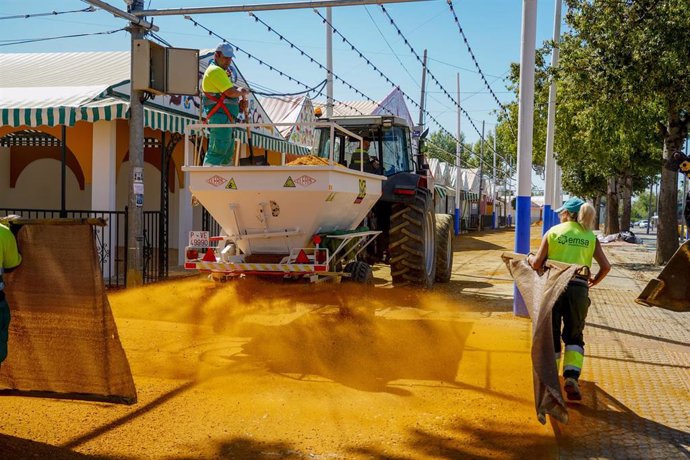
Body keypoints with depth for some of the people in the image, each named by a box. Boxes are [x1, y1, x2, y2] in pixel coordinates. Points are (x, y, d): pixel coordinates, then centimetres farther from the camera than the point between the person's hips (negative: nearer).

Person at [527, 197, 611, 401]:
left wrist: (529, 257, 22)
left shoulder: (553, 232, 3)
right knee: (574, 336, 15)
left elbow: (537, 264, 0)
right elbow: (606, 266, 2)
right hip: (579, 288, 1)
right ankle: (571, 377, -3)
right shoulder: (590, 236, 8)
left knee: (551, 335, 10)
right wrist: (594, 281, 19)